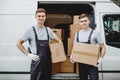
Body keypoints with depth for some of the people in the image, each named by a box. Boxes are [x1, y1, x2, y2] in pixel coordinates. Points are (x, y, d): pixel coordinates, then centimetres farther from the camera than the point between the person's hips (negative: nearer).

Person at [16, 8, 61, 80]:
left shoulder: (48, 30, 7)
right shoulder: (31, 30, -5)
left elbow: (58, 40, 19)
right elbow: (19, 43, -2)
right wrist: (28, 54, -9)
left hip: (48, 61, 4)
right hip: (37, 62, -4)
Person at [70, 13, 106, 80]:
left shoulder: (95, 33, -3)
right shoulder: (77, 33, 11)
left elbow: (103, 48, -1)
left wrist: (101, 58, -15)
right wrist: (72, 56, 1)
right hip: (81, 63, 5)